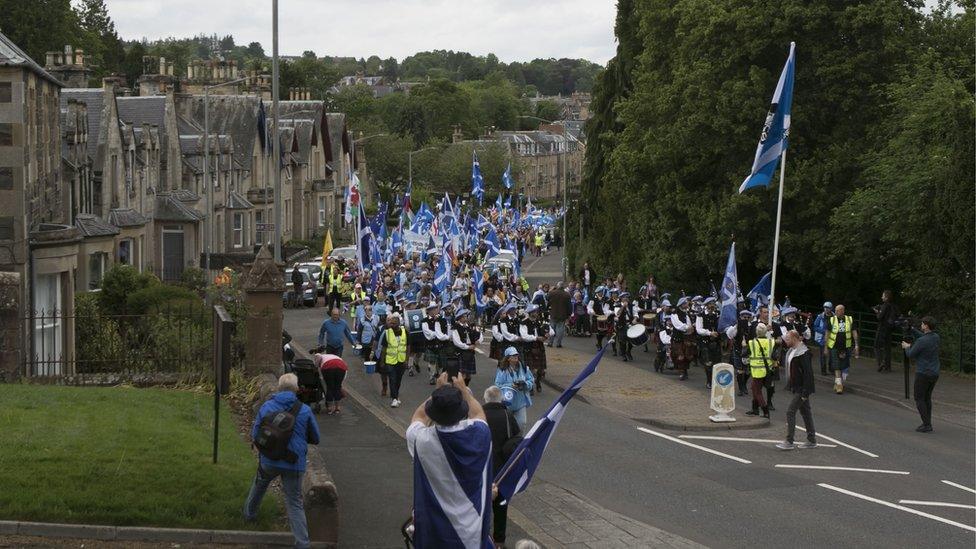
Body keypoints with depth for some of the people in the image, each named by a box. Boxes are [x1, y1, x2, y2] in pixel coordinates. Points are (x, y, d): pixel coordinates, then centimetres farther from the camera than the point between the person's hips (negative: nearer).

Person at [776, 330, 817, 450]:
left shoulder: (803, 353, -20)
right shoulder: (792, 350, 8)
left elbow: (808, 373, -22)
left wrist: (805, 392, -23)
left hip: (802, 388, -10)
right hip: (796, 387, 10)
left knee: (790, 412, -9)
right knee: (805, 412, 14)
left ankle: (789, 442, -5)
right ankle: (812, 440, 21)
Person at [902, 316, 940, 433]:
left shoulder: (921, 341, -22)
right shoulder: (936, 337, 1)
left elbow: (911, 355, -10)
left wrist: (907, 347, 11)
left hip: (923, 374, -7)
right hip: (934, 374, 7)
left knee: (919, 399, 4)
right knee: (927, 397, 20)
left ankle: (926, 425, -2)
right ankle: (927, 424, 19)